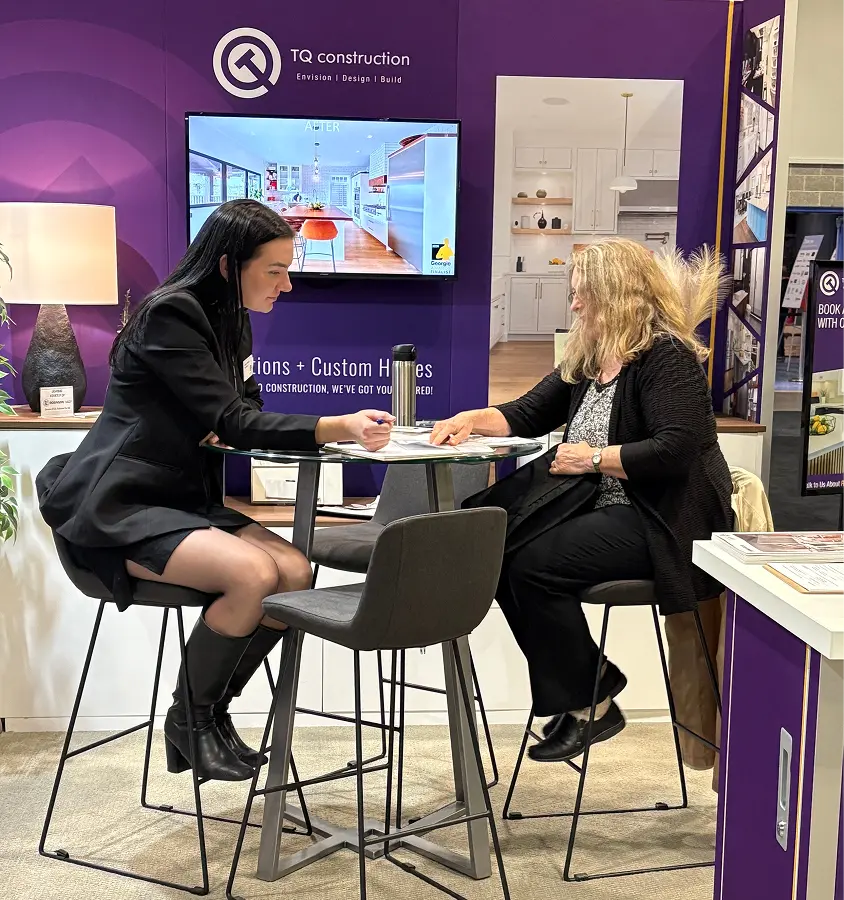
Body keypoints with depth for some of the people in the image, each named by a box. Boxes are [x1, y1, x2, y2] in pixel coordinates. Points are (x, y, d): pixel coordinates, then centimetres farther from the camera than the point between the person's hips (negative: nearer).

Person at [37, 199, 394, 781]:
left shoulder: (230, 321, 12)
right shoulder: (171, 313, -16)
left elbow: (241, 417, 16)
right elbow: (228, 421, -23)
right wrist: (339, 427, -32)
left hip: (184, 501, 8)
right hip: (116, 509, -8)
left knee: (296, 571, -14)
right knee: (253, 573, -29)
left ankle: (212, 712, 4)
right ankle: (189, 719, -5)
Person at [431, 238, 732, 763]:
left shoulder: (667, 359, -12)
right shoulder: (587, 361, 15)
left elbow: (677, 449, -24)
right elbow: (529, 415, 23)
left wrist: (595, 458, -16)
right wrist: (472, 420, 6)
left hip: (659, 523, -9)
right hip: (595, 505, 9)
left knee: (535, 564, -24)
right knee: (493, 546, -11)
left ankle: (585, 704, -5)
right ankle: (591, 685, 0)